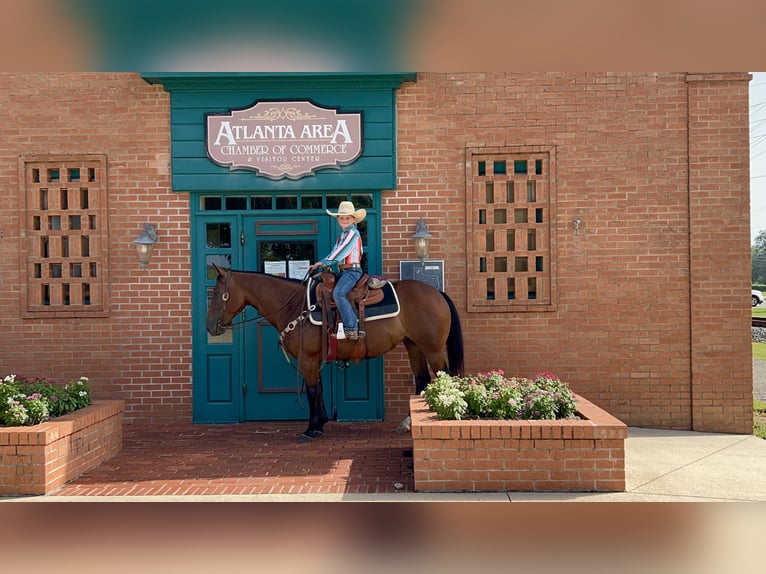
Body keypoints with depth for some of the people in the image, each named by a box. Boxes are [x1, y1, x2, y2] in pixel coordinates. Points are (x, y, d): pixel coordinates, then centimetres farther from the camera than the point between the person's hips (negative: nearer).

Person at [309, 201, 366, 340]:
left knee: (338, 293, -31)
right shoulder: (342, 236, 22)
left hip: (352, 270, -10)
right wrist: (318, 264, 5)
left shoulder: (353, 233, -6)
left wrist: (323, 262, -13)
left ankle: (351, 328, -33)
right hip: (342, 271, 10)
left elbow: (341, 252, -15)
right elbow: (334, 254, 19)